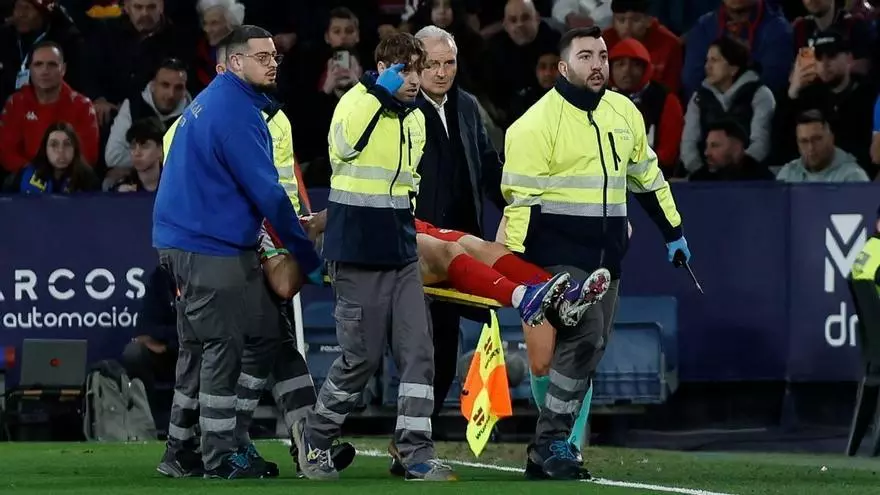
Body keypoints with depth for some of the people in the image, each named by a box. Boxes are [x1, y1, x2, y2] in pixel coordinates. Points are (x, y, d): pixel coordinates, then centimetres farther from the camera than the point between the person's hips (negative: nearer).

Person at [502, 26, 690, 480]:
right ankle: (550, 444, -11)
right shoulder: (538, 123, -10)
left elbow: (647, 176, 22)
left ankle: (555, 446, 13)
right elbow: (520, 197, -12)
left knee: (588, 349, 6)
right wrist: (512, 261, -16)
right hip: (559, 252, -7)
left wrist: (673, 233, 23)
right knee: (583, 338, -18)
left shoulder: (624, 113, 11)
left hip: (606, 255, 7)